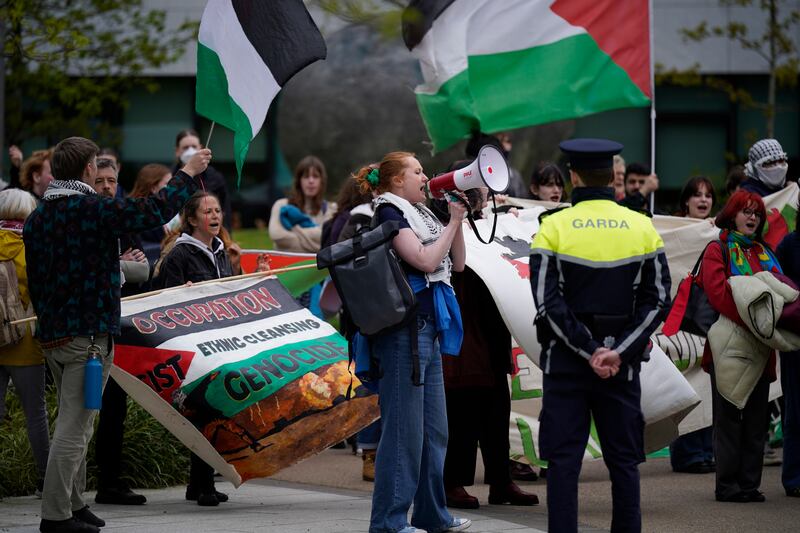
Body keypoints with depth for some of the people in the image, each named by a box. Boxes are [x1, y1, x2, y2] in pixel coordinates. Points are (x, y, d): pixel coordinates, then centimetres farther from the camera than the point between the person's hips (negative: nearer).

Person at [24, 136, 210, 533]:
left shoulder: (37, 217, 8)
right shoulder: (94, 209, -14)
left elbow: (34, 281, 13)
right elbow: (156, 211, -11)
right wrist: (188, 174, 3)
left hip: (51, 334, 8)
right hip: (88, 334, -8)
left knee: (75, 422, 19)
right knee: (73, 426, -6)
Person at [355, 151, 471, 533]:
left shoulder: (420, 214, 18)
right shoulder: (389, 214, -8)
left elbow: (456, 262, 17)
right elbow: (425, 260, -18)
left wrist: (457, 221, 5)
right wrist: (453, 223, -8)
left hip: (428, 329, 9)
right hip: (403, 328, -9)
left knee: (434, 430, 13)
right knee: (404, 430, -8)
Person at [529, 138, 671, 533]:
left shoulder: (554, 227, -5)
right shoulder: (641, 227, 2)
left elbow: (548, 303, -11)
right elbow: (657, 300, -2)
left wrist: (589, 350, -10)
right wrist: (618, 352, -8)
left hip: (565, 364, -2)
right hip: (623, 364, 2)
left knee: (563, 460, 0)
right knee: (624, 460, 9)